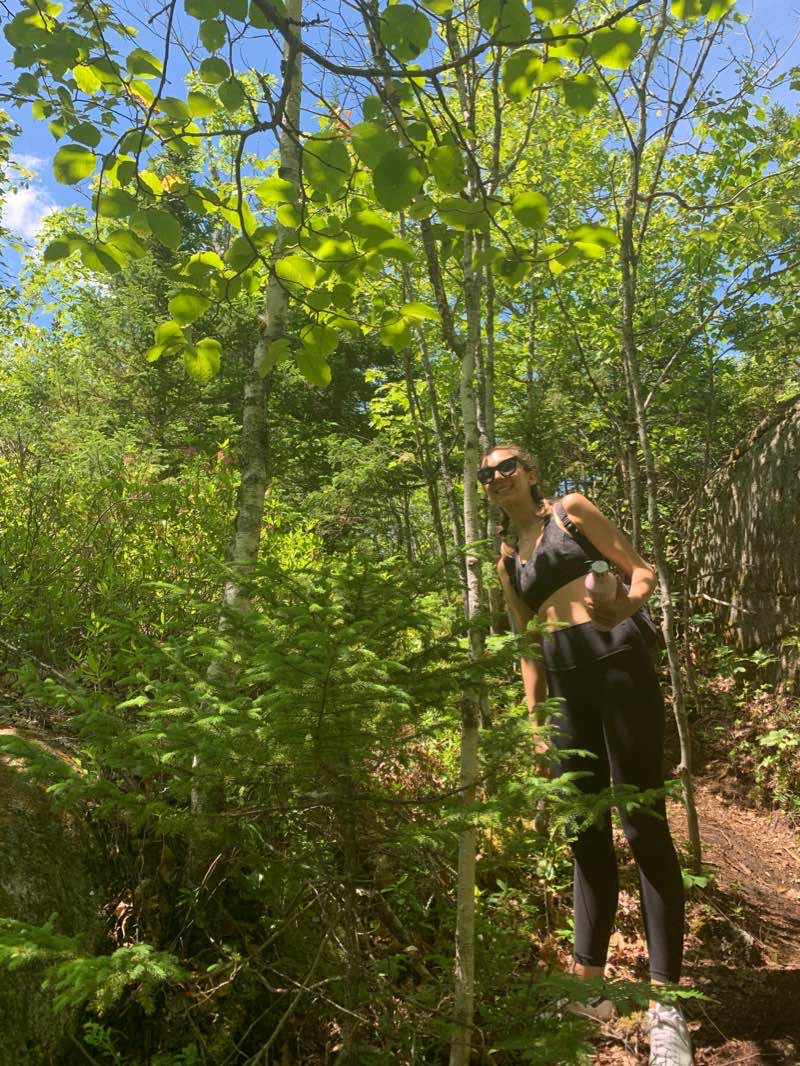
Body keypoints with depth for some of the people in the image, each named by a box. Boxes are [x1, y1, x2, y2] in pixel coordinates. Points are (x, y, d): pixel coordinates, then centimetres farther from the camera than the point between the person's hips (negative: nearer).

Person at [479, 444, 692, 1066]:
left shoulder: (570, 510, 6)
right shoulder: (507, 560, 19)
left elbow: (643, 570, 1)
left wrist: (627, 605, -21)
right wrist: (534, 718, 11)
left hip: (616, 660, -5)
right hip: (564, 681, 5)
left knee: (644, 827, -5)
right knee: (587, 833, 10)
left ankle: (665, 1007, 2)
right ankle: (589, 984, 20)